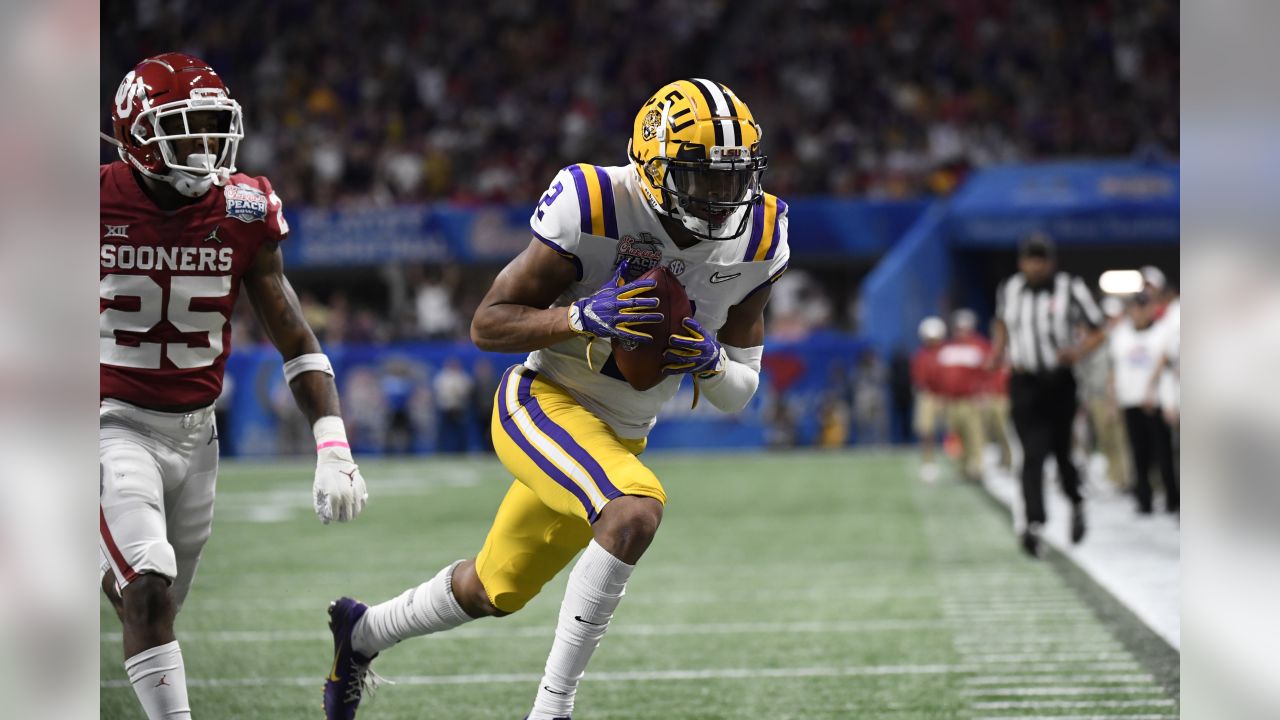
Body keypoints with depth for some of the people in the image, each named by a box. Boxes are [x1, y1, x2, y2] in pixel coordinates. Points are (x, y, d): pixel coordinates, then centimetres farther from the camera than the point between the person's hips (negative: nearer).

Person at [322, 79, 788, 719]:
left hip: (618, 437, 7)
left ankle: (362, 632, 48)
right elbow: (487, 325, -17)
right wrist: (586, 317, -32)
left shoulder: (755, 242, -7)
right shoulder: (596, 211, -23)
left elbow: (738, 395, 2)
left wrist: (709, 361, -21)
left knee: (494, 592, 20)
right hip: (544, 403, -7)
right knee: (635, 510, -34)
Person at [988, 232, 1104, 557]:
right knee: (1033, 454, -11)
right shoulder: (1009, 290, 6)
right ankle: (1033, 524, -18)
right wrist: (996, 357, 8)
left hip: (1060, 383, -1)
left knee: (1060, 451, 7)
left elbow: (1096, 333, 0)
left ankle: (1076, 502, 36)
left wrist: (1077, 352, -19)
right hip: (1025, 384, 1)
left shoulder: (1070, 290, -5)